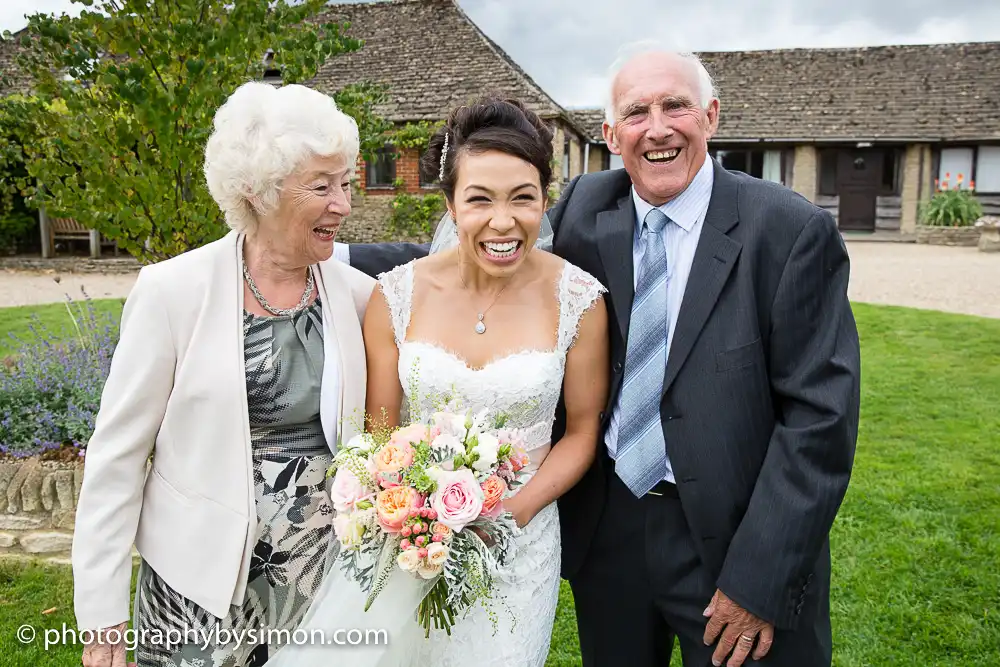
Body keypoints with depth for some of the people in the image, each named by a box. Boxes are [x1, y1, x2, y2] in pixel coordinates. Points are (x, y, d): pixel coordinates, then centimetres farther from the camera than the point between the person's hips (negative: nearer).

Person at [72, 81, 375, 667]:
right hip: (198, 583, -2)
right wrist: (104, 619, -7)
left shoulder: (356, 291, -5)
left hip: (324, 575, 3)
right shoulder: (174, 290, -13)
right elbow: (118, 452, -8)